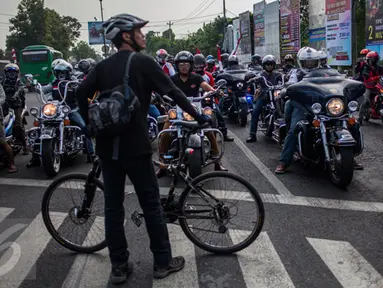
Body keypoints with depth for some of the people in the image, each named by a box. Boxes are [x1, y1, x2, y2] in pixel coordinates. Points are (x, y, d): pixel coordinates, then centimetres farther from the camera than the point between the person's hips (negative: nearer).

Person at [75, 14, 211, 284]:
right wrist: (198, 116, 3)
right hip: (135, 145, -5)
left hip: (106, 145, 5)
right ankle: (163, 262, 17)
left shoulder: (103, 66, 9)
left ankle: (119, 266, 18)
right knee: (152, 204, 7)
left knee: (113, 206, 10)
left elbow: (81, 92, -3)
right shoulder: (144, 62, -6)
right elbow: (174, 93, -7)